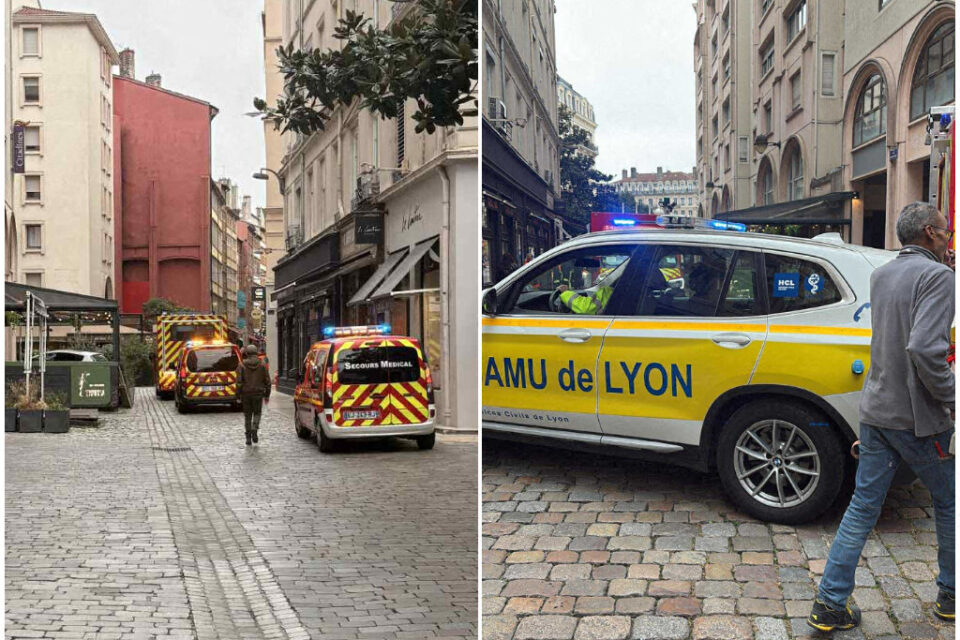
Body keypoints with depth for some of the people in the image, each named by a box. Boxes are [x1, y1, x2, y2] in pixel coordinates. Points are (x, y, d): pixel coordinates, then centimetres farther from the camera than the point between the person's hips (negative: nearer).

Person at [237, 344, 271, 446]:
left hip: (246, 394, 0)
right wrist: (267, 395, 9)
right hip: (258, 394, 0)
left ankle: (248, 437, 10)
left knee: (247, 415, 10)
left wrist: (238, 395, -2)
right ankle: (254, 430, -7)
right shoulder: (262, 365, -1)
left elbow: (239, 381, -9)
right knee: (257, 413, 15)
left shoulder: (242, 365, -5)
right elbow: (267, 381, 1)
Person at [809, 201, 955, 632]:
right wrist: (950, 398, -16)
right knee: (948, 505, 15)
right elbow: (924, 348, -27)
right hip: (917, 416, -6)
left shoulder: (881, 275, 10)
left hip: (876, 409, 7)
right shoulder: (936, 275, -15)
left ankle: (831, 604, 10)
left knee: (863, 507, 10)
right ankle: (950, 596, 30)